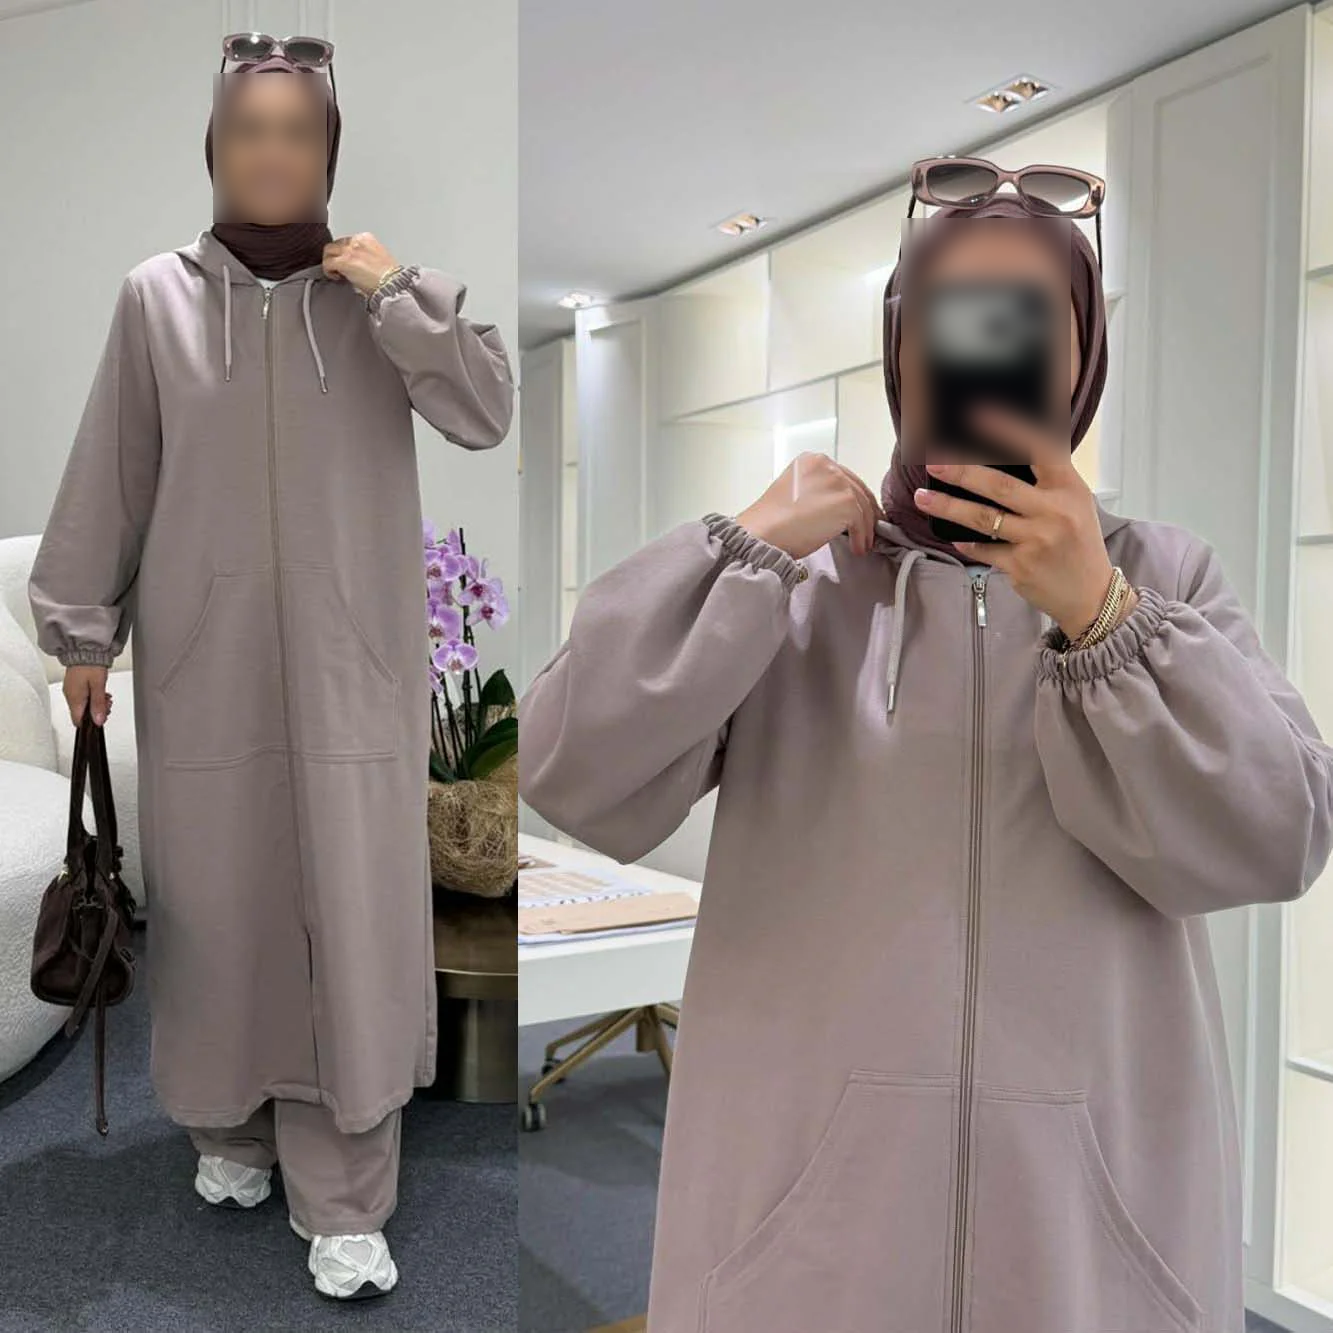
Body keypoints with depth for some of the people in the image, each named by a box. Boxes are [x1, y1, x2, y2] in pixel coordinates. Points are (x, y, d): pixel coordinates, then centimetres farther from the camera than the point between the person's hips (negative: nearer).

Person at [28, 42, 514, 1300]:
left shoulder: (383, 289, 0)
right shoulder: (156, 297, 1)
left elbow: (488, 414, -10)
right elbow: (110, 477, 5)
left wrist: (398, 292, -17)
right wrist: (81, 626, 7)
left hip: (352, 669, -1)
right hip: (204, 667, 1)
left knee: (350, 917, 1)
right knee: (218, 903, 13)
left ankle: (343, 1202, 15)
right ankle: (230, 1122, 39)